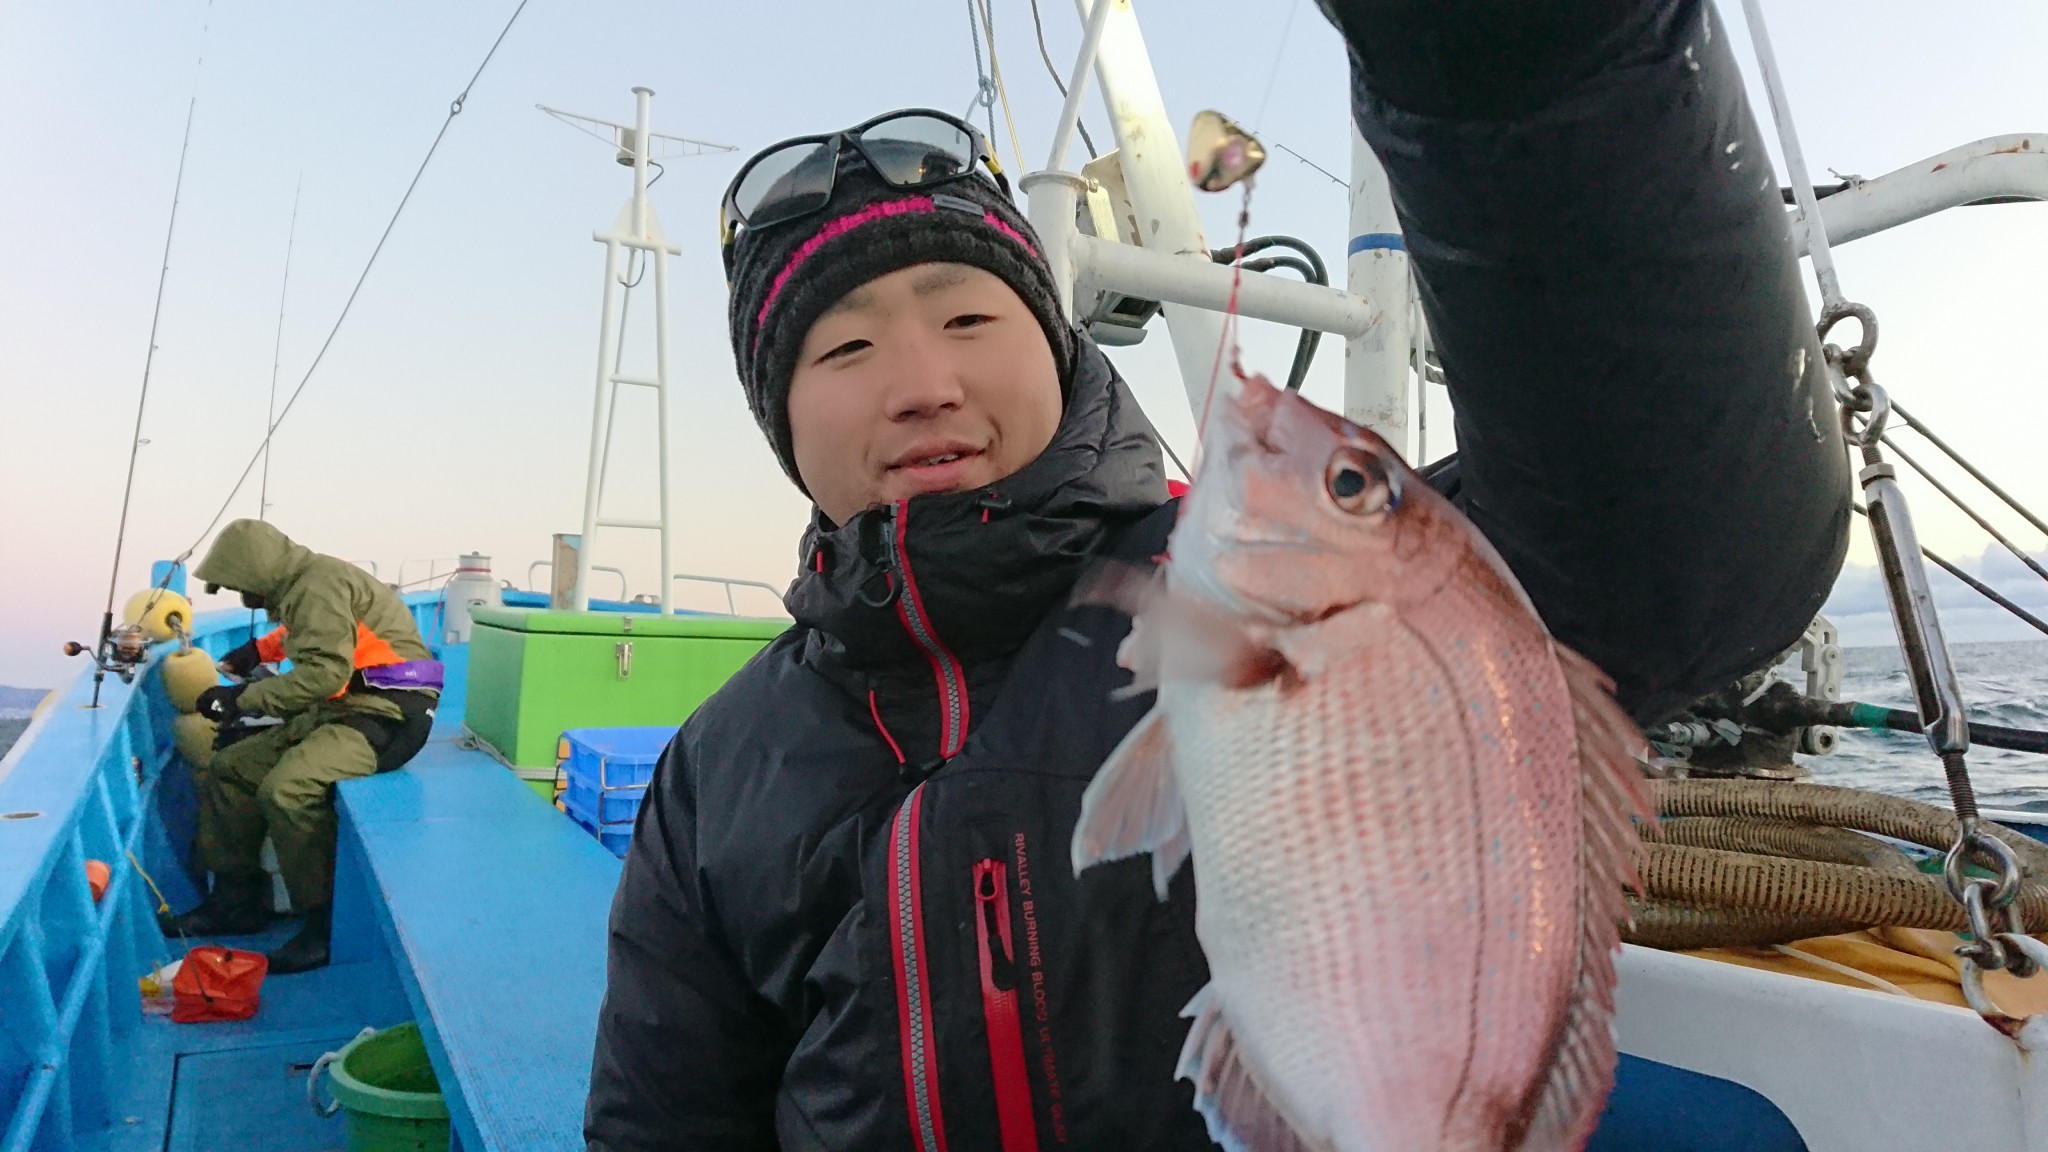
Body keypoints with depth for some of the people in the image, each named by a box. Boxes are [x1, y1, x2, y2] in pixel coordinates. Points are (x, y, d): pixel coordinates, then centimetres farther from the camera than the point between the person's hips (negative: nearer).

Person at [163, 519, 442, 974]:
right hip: (340, 711, 11)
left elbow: (325, 672, -26)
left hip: (386, 714, -11)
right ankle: (237, 901, 20)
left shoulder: (318, 583, -14)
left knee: (285, 788, -29)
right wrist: (260, 649, 37)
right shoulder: (300, 589, 16)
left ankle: (327, 923, -16)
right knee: (229, 769, 9)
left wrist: (241, 698, -16)